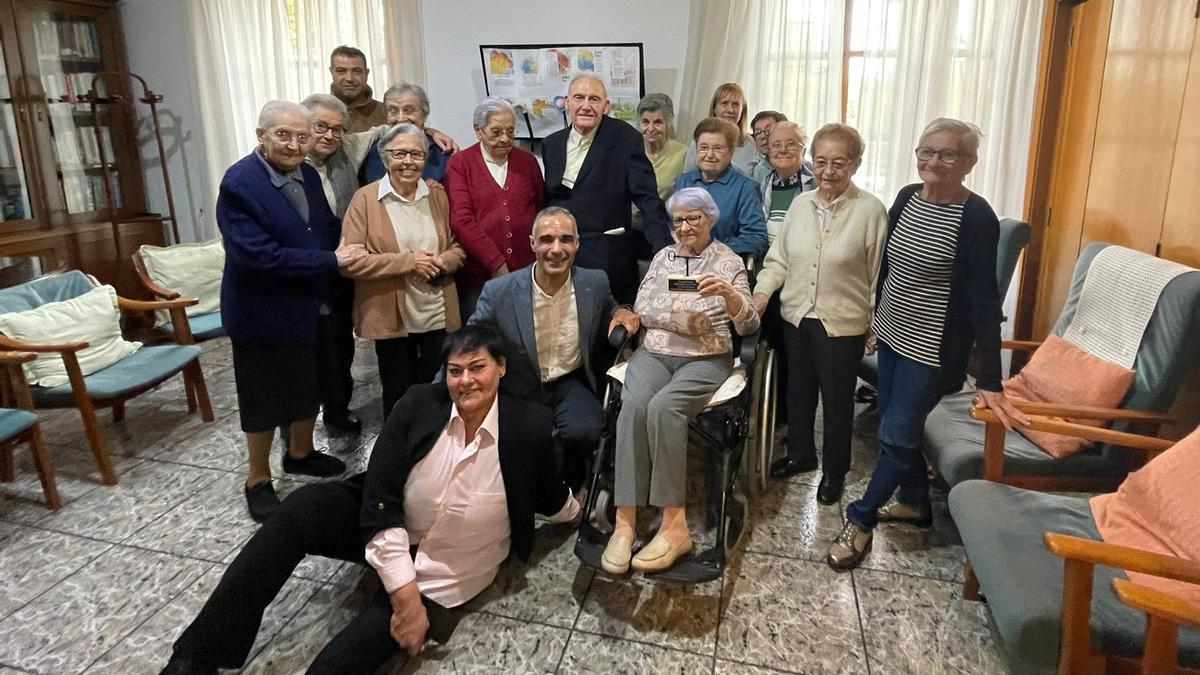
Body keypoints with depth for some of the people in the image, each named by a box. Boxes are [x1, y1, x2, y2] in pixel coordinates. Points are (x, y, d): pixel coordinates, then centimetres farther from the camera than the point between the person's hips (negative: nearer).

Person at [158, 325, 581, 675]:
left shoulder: (530, 427, -18)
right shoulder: (419, 403, -14)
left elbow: (551, 500, 1)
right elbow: (380, 499, -17)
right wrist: (403, 594, -22)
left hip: (440, 578, -2)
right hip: (386, 533, 2)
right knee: (301, 509, -25)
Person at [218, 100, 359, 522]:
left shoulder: (307, 175, 3)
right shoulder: (239, 184, -20)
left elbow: (328, 227, 15)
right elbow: (258, 255, -28)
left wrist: (343, 250, -7)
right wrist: (331, 260, -24)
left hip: (309, 305, 7)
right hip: (261, 312, -7)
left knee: (307, 386, 21)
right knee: (263, 397, 8)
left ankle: (300, 454, 44)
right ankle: (258, 481, 26)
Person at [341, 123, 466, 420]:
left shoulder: (438, 195, 6)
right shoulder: (365, 199, -7)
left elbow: (458, 246, 11)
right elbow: (350, 262, -13)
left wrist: (441, 263, -11)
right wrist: (407, 261, -18)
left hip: (438, 315, 3)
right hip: (390, 317, -3)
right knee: (398, 395, 13)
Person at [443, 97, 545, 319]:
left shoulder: (528, 162, 13)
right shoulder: (460, 164, 2)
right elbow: (461, 220, -9)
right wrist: (497, 265, -13)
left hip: (525, 274, 3)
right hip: (478, 276, -2)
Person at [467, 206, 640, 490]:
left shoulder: (596, 283, -5)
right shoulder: (498, 292, -12)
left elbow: (607, 313, 17)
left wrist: (622, 313, -8)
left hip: (571, 384, 1)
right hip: (518, 391, 0)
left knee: (584, 431, -29)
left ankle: (568, 482, 7)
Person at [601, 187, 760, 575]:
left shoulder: (728, 262, 6)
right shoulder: (663, 256, 18)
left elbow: (749, 326, -5)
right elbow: (641, 308, 8)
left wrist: (728, 293, -24)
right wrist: (682, 320, -8)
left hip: (706, 359, -3)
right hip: (654, 352, 3)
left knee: (663, 406, -34)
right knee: (634, 404, -31)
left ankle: (674, 524, -28)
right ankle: (625, 520, -31)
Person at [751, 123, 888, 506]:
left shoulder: (870, 210, -12)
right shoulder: (800, 204, 3)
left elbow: (879, 274, -9)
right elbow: (779, 258, 9)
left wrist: (876, 324, -7)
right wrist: (763, 291, -7)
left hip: (843, 324, -5)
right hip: (796, 316, 5)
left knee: (837, 400, 10)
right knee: (798, 390, 20)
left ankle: (834, 470, 30)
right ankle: (800, 454, 41)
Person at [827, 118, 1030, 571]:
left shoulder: (977, 218, -17)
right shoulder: (907, 197, 2)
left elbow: (984, 299, -19)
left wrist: (990, 381, -21)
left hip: (931, 349, -7)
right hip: (892, 335, 7)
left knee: (896, 436, 0)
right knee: (894, 427, 17)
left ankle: (859, 521, 16)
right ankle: (915, 501, 38)